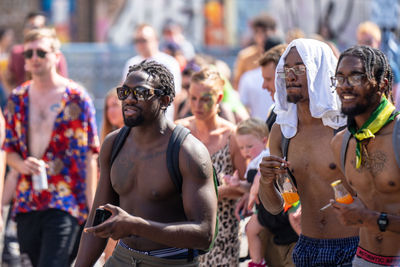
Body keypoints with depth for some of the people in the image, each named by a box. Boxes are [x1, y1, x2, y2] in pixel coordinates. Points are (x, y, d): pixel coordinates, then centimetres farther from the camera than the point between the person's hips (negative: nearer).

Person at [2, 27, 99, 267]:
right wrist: (22, 164, -8)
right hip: (26, 203, 5)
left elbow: (89, 157, -4)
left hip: (65, 204, -5)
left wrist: (92, 209, -8)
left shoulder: (77, 98, -3)